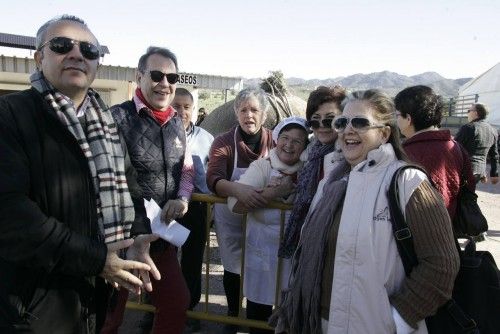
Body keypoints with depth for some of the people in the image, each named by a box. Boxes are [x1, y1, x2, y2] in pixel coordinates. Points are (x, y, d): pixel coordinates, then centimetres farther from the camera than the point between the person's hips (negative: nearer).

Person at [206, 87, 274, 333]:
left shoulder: (275, 142, -7)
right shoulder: (223, 143, -13)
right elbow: (213, 179, -28)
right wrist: (238, 189, -46)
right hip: (231, 217, -1)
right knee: (232, 269, 14)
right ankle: (232, 314, 41)